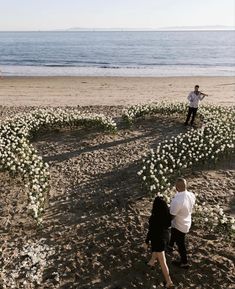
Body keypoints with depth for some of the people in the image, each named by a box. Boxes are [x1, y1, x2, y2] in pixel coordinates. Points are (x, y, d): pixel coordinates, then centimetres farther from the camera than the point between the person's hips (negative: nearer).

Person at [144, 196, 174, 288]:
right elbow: (169, 224, 1)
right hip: (165, 236, 7)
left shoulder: (154, 218, -34)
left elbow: (150, 232, -23)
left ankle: (169, 282, 23)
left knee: (162, 261, 10)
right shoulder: (167, 214, -16)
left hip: (158, 238, -7)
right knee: (156, 250, 36)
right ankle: (152, 262, 62)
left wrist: (146, 242, -9)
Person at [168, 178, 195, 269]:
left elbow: (171, 216, -28)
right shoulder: (191, 195, -17)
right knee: (173, 234, 34)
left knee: (180, 244, 17)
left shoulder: (176, 201, -40)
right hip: (187, 223, 7)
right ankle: (170, 246, 62)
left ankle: (184, 263, 39)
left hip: (179, 225, -7)